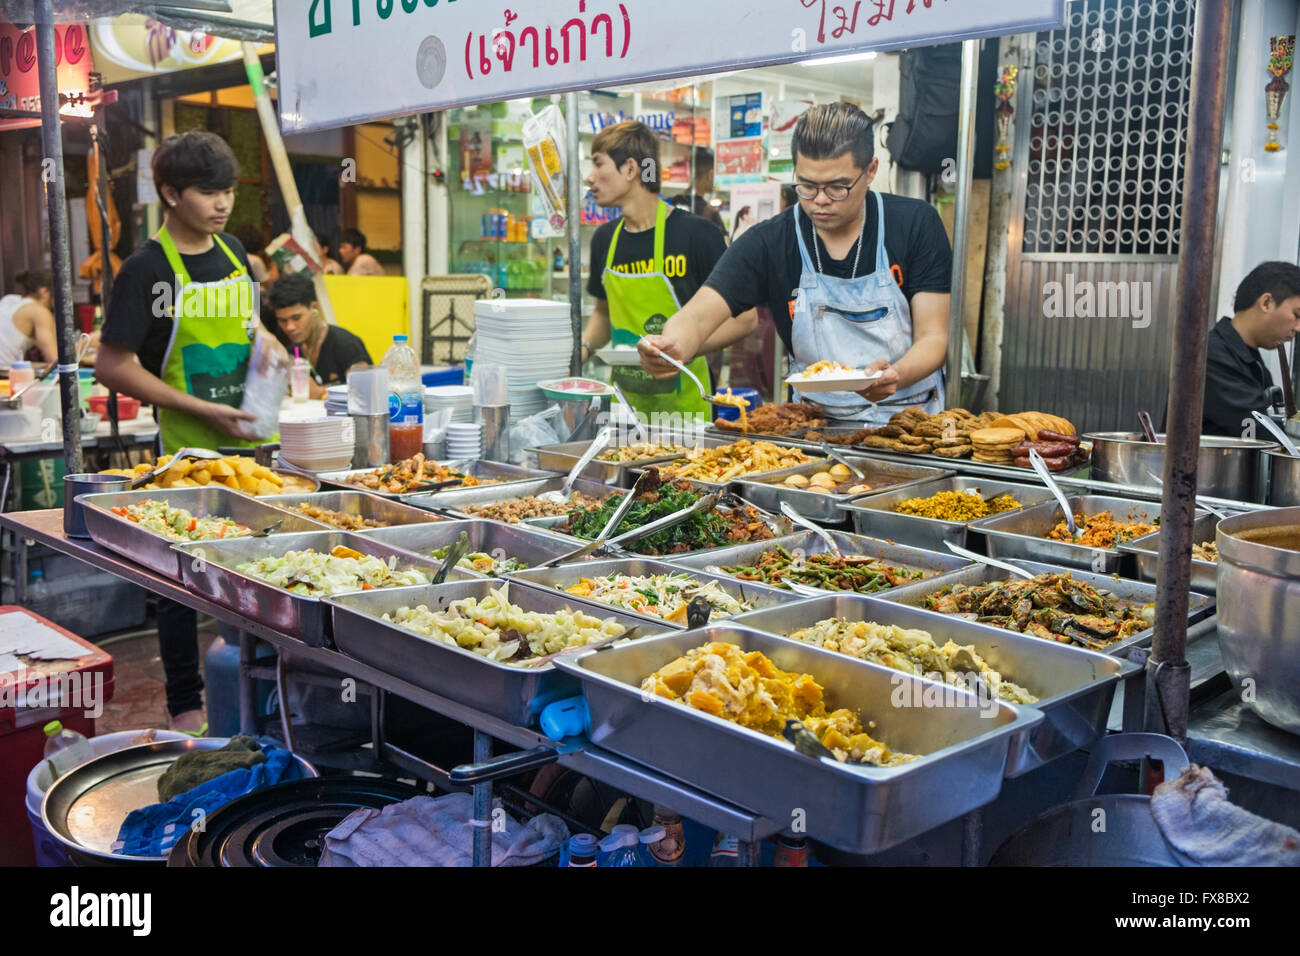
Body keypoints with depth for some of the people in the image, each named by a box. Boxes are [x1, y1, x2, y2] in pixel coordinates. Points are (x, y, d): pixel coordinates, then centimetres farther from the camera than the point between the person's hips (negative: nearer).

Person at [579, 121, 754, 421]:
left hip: (682, 402, -5)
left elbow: (743, 317, -9)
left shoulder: (696, 233, -11)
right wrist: (585, 346, 3)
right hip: (624, 398, 5)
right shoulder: (605, 239, 8)